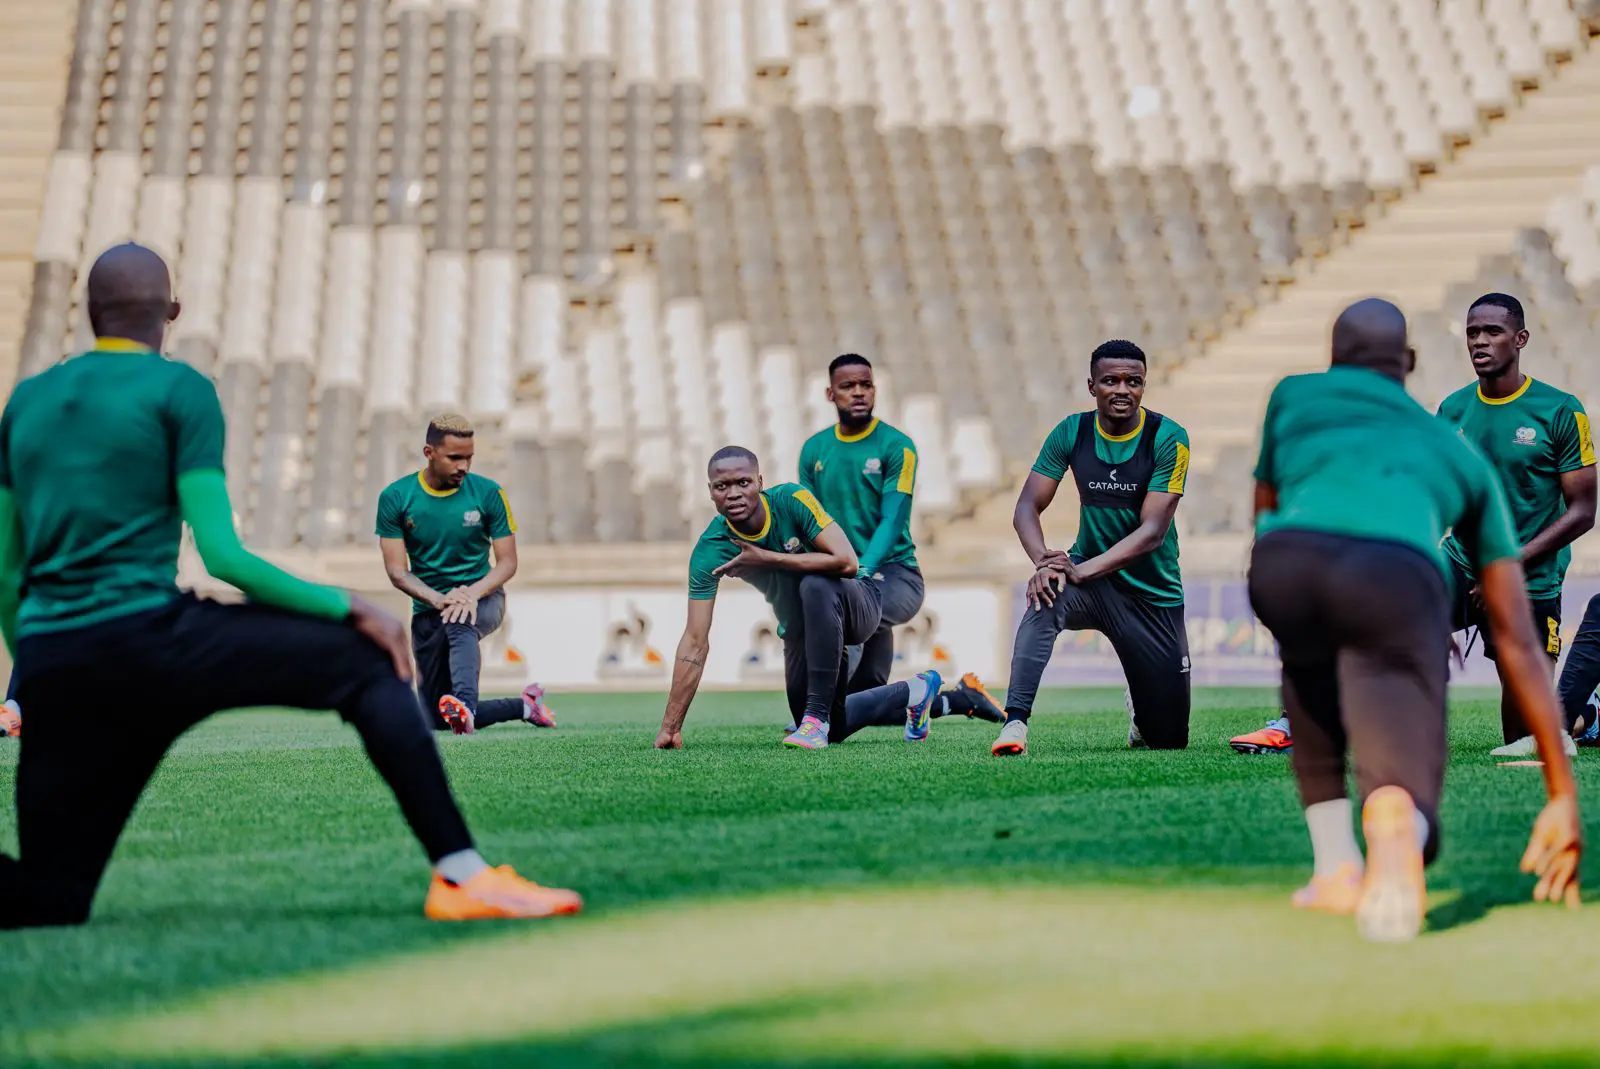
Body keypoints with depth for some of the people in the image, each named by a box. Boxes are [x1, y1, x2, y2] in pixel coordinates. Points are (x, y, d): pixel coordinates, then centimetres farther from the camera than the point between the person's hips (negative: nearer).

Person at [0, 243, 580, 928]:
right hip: (144, 635, -5)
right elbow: (220, 556, -7)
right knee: (369, 664, 6)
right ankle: (461, 876, -8)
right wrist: (345, 608, 0)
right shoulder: (180, 391, 2)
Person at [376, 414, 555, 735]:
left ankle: (465, 706, -63)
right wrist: (439, 600, -28)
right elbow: (397, 571, -9)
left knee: (459, 623, -41)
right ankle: (525, 705, 22)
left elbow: (507, 562, -6)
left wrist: (473, 593, -26)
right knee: (438, 721, 2)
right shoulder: (395, 498, -6)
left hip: (482, 598, -3)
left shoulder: (488, 493, -7)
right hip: (427, 609, 3)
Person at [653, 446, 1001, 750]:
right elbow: (695, 643, -19)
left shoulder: (791, 500, -27)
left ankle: (817, 717, -31)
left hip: (857, 603, -5)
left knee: (815, 585, -39)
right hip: (799, 625, 5)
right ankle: (913, 694, 38)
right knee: (833, 731, 11)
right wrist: (670, 726, -24)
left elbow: (847, 562, -36)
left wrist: (767, 558, -35)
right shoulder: (710, 552, -20)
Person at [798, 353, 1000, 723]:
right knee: (868, 706, 4)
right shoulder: (814, 450, 9)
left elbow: (891, 523, -14)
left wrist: (860, 574, -28)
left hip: (893, 572, -5)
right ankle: (960, 698, 24)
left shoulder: (896, 447, -5)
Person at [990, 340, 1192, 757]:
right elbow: (1027, 507, -8)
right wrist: (1043, 562, -29)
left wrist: (1082, 570, -32)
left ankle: (1140, 710, 43)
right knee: (1047, 596, -37)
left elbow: (1153, 533, -21)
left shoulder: (1167, 438, -14)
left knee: (1169, 738, 4)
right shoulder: (1072, 432, -5)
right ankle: (1015, 722, -39)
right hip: (1091, 580, 1)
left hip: (1152, 596, -1)